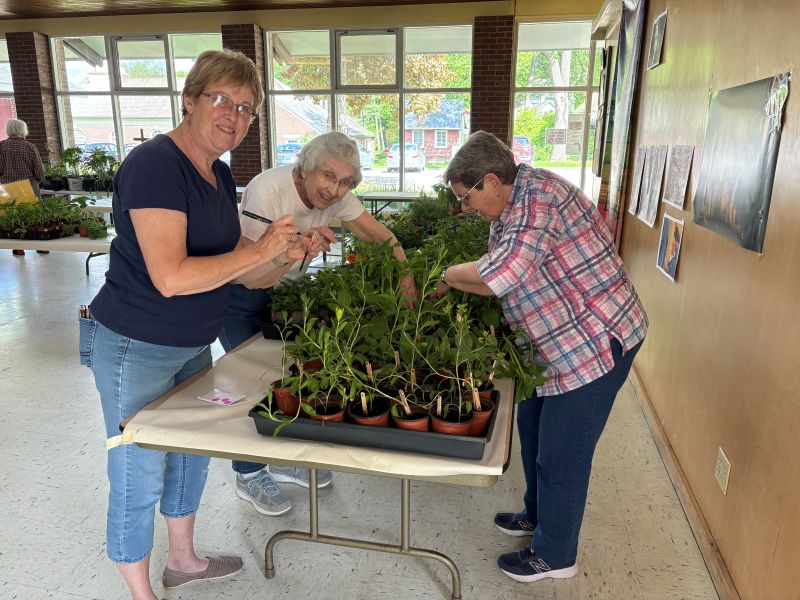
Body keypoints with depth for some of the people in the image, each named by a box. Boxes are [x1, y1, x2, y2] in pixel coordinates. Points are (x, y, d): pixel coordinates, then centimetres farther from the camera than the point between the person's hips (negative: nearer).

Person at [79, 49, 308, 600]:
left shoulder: (220, 175, 6)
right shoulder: (154, 165, -21)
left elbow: (230, 268, 9)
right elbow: (171, 277, -30)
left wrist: (284, 254, -8)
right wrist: (260, 248, -24)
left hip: (193, 347, 9)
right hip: (135, 348, -9)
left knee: (193, 453, 22)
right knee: (140, 476, 7)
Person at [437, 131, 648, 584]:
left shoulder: (536, 195, -23)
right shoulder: (510, 208, 9)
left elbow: (501, 274, -35)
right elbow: (497, 275, 10)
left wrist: (450, 276, -18)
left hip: (596, 342, -10)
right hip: (565, 342, 10)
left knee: (561, 454, 3)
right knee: (533, 427, 22)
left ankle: (555, 556, 26)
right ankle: (539, 516, 45)